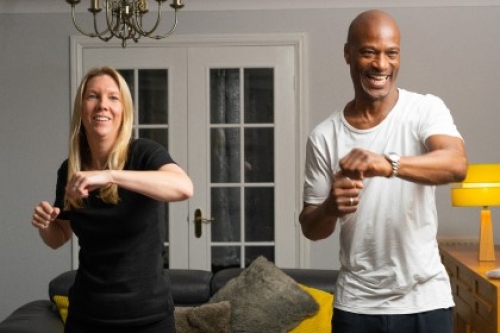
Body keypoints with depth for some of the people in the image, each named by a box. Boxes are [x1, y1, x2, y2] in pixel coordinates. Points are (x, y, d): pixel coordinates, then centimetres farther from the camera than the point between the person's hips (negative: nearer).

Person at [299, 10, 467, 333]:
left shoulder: (426, 110, -6)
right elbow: (311, 228, 2)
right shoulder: (324, 136, -2)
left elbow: (457, 164, -25)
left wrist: (388, 164, -41)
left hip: (424, 300, -1)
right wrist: (331, 207, -20)